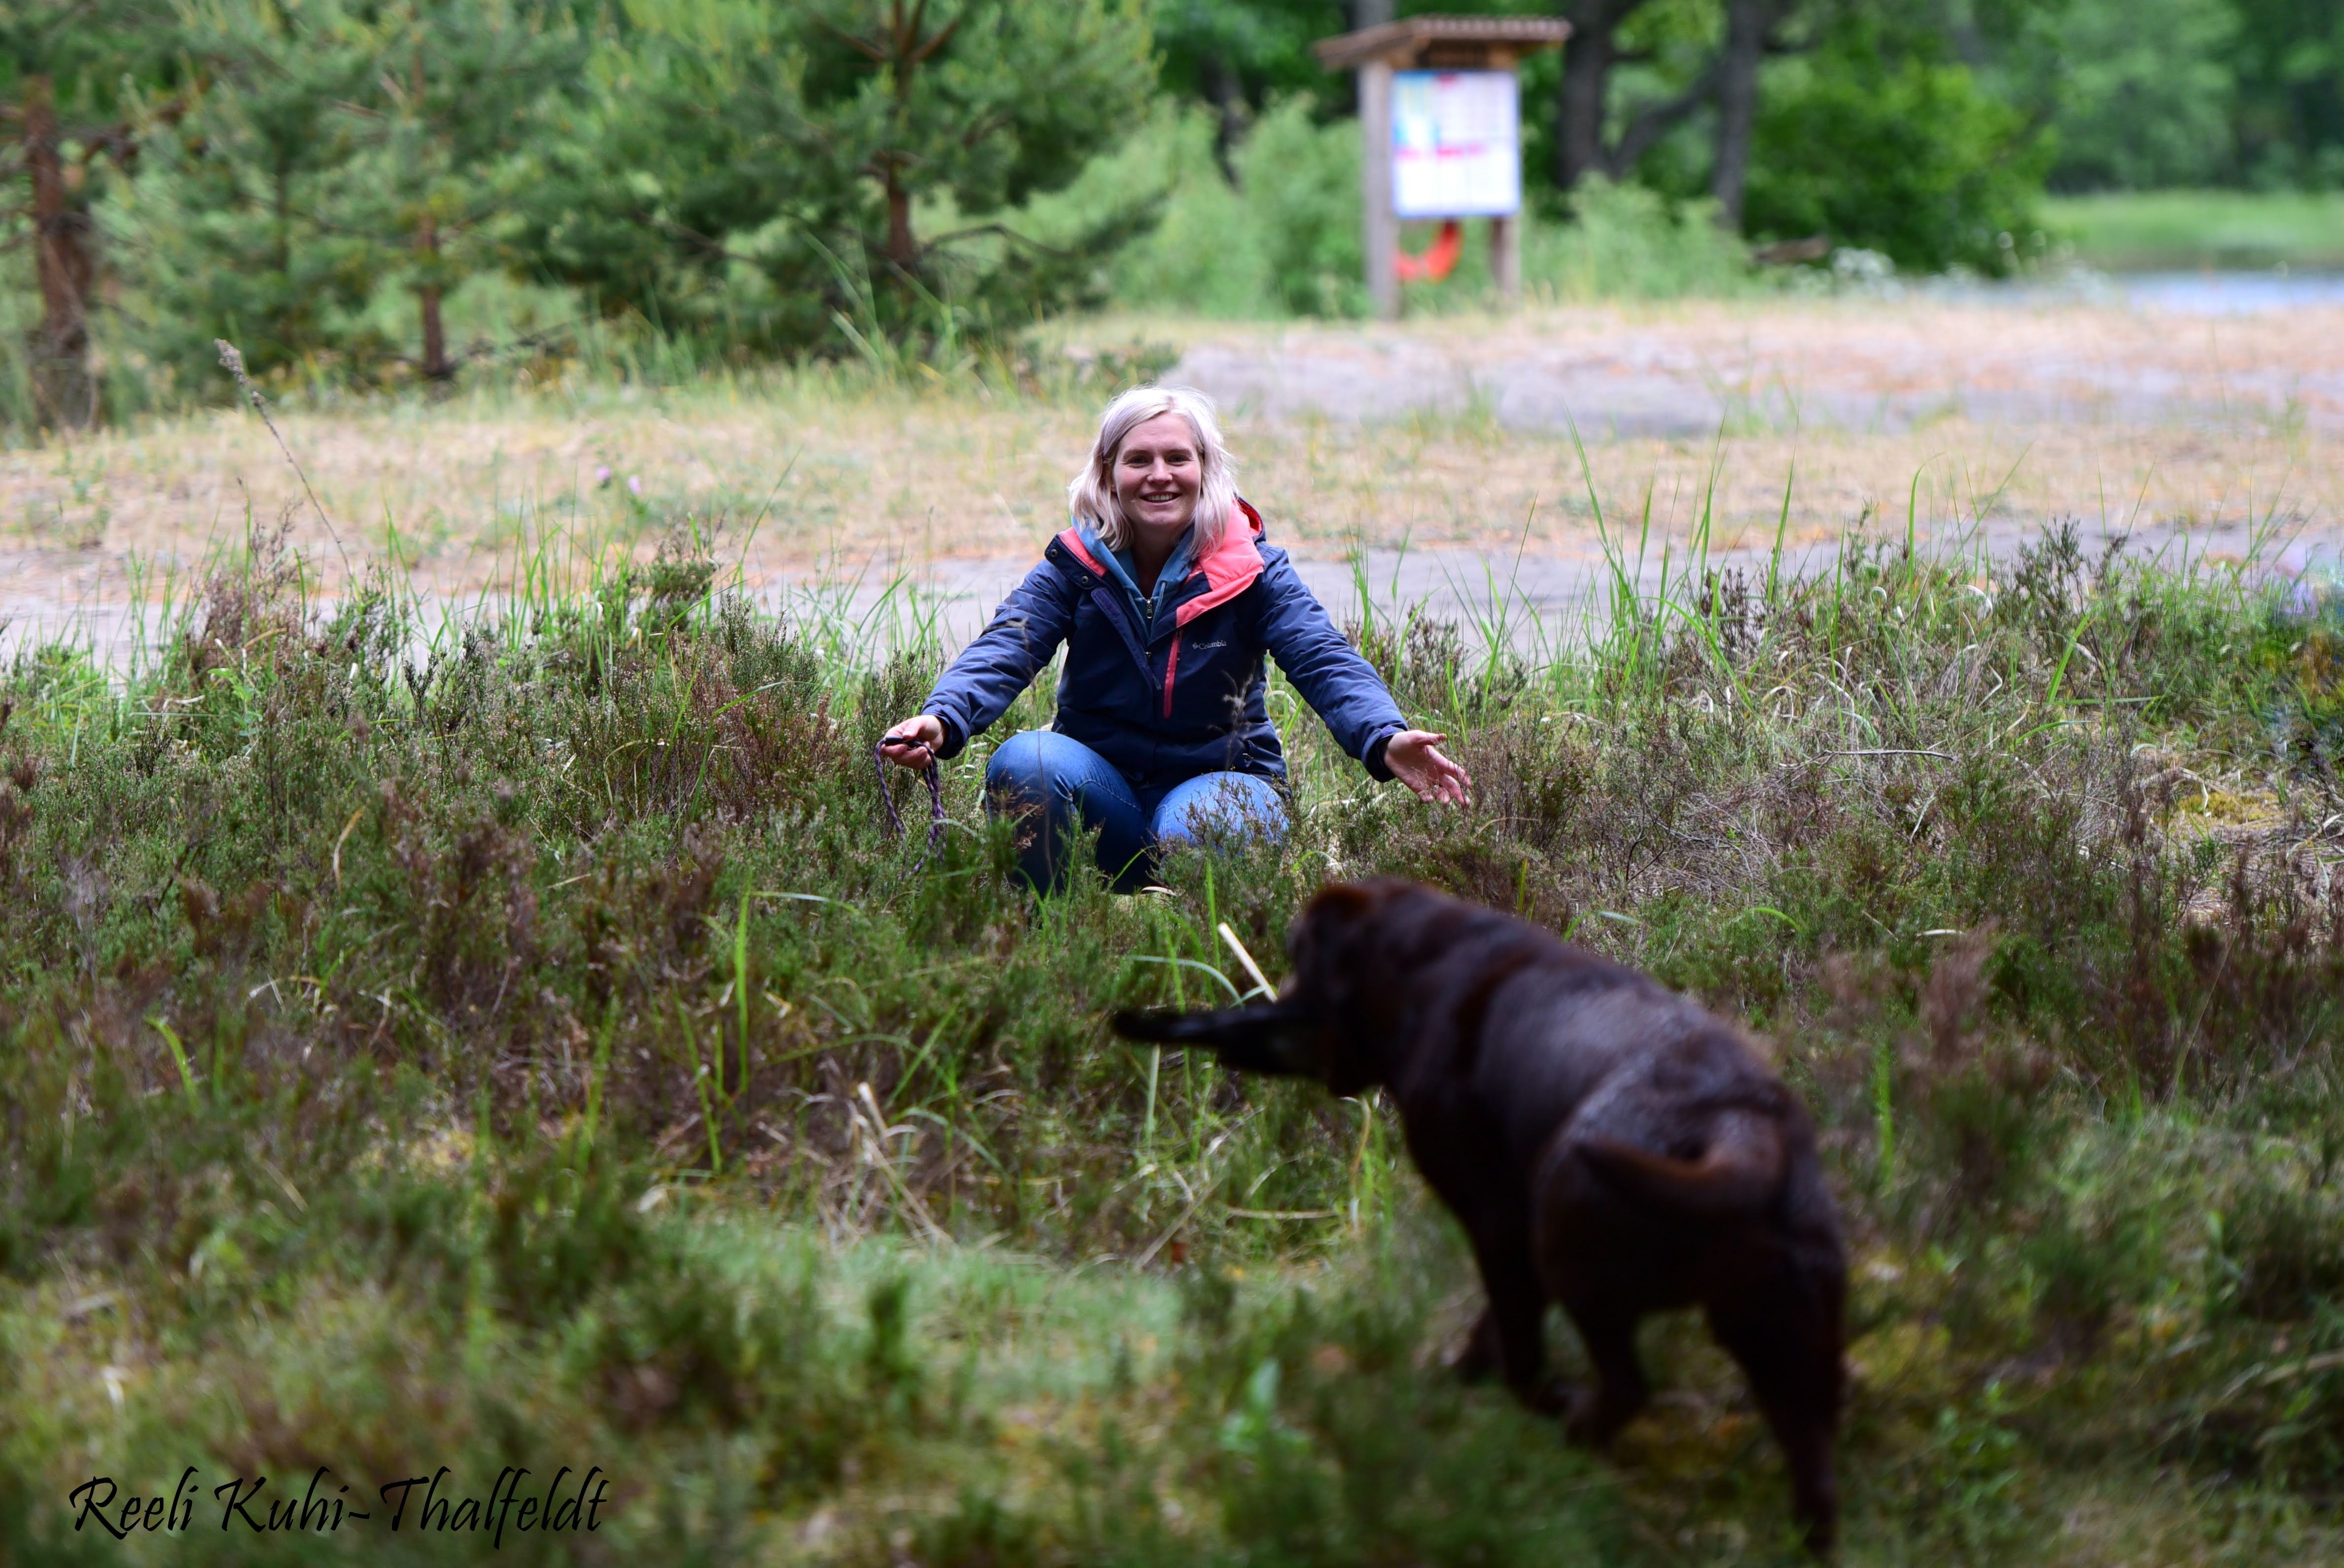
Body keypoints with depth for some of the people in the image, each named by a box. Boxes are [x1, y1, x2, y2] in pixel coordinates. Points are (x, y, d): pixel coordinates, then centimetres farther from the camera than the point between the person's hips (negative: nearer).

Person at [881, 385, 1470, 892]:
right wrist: (941, 720, -40)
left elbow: (1326, 662, -18)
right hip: (1102, 789, 2)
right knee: (1024, 763, -29)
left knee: (1198, 831, -37)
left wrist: (1386, 740, -41)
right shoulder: (1074, 567, -3)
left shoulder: (1253, 571, -5)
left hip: (1221, 781, -2)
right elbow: (1003, 651, -17)